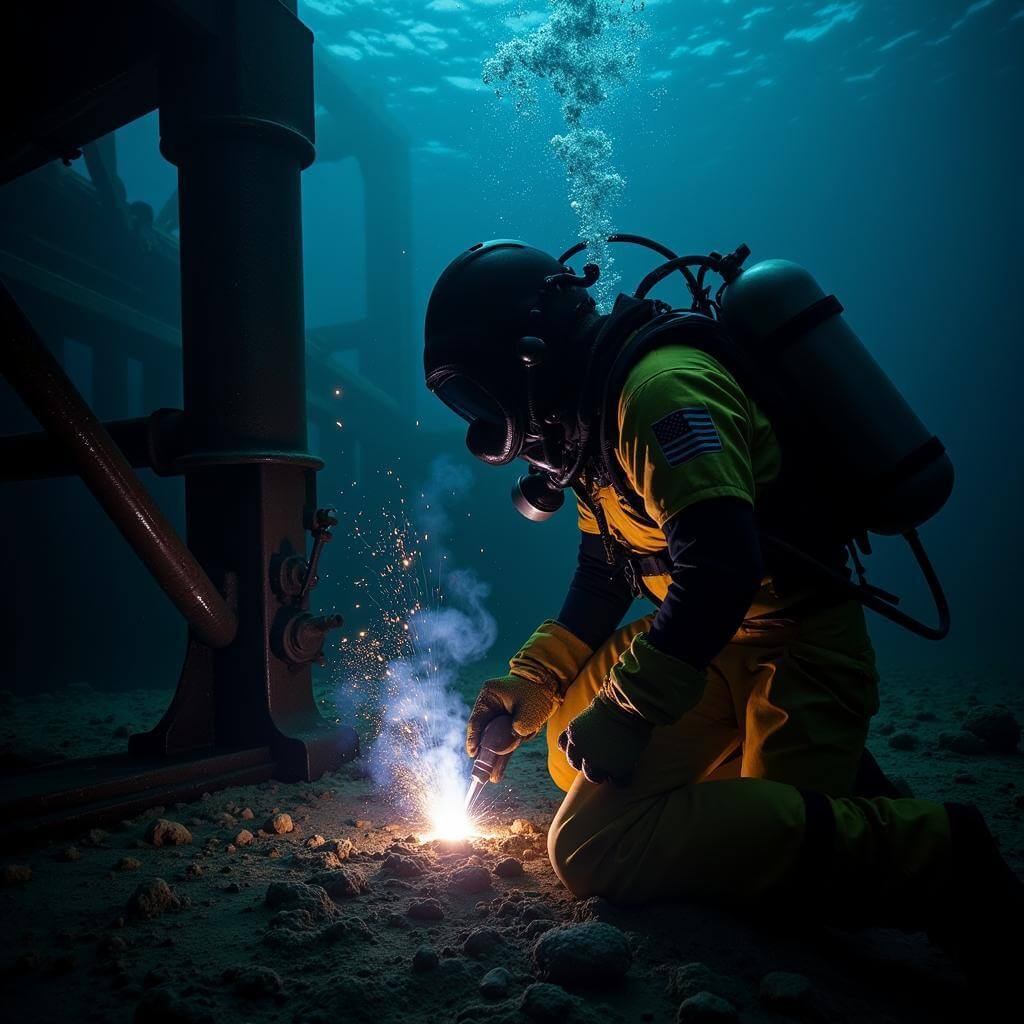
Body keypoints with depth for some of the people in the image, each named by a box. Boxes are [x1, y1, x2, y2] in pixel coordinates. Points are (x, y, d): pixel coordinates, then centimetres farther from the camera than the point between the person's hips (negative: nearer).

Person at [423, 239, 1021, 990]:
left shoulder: (659, 387, -18)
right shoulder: (597, 409, 13)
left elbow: (721, 567, -28)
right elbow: (605, 578, 19)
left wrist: (621, 714, -19)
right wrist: (530, 681, 10)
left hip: (792, 647, -10)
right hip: (723, 642, 10)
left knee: (593, 849, -17)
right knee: (576, 743, 17)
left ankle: (927, 854, -13)